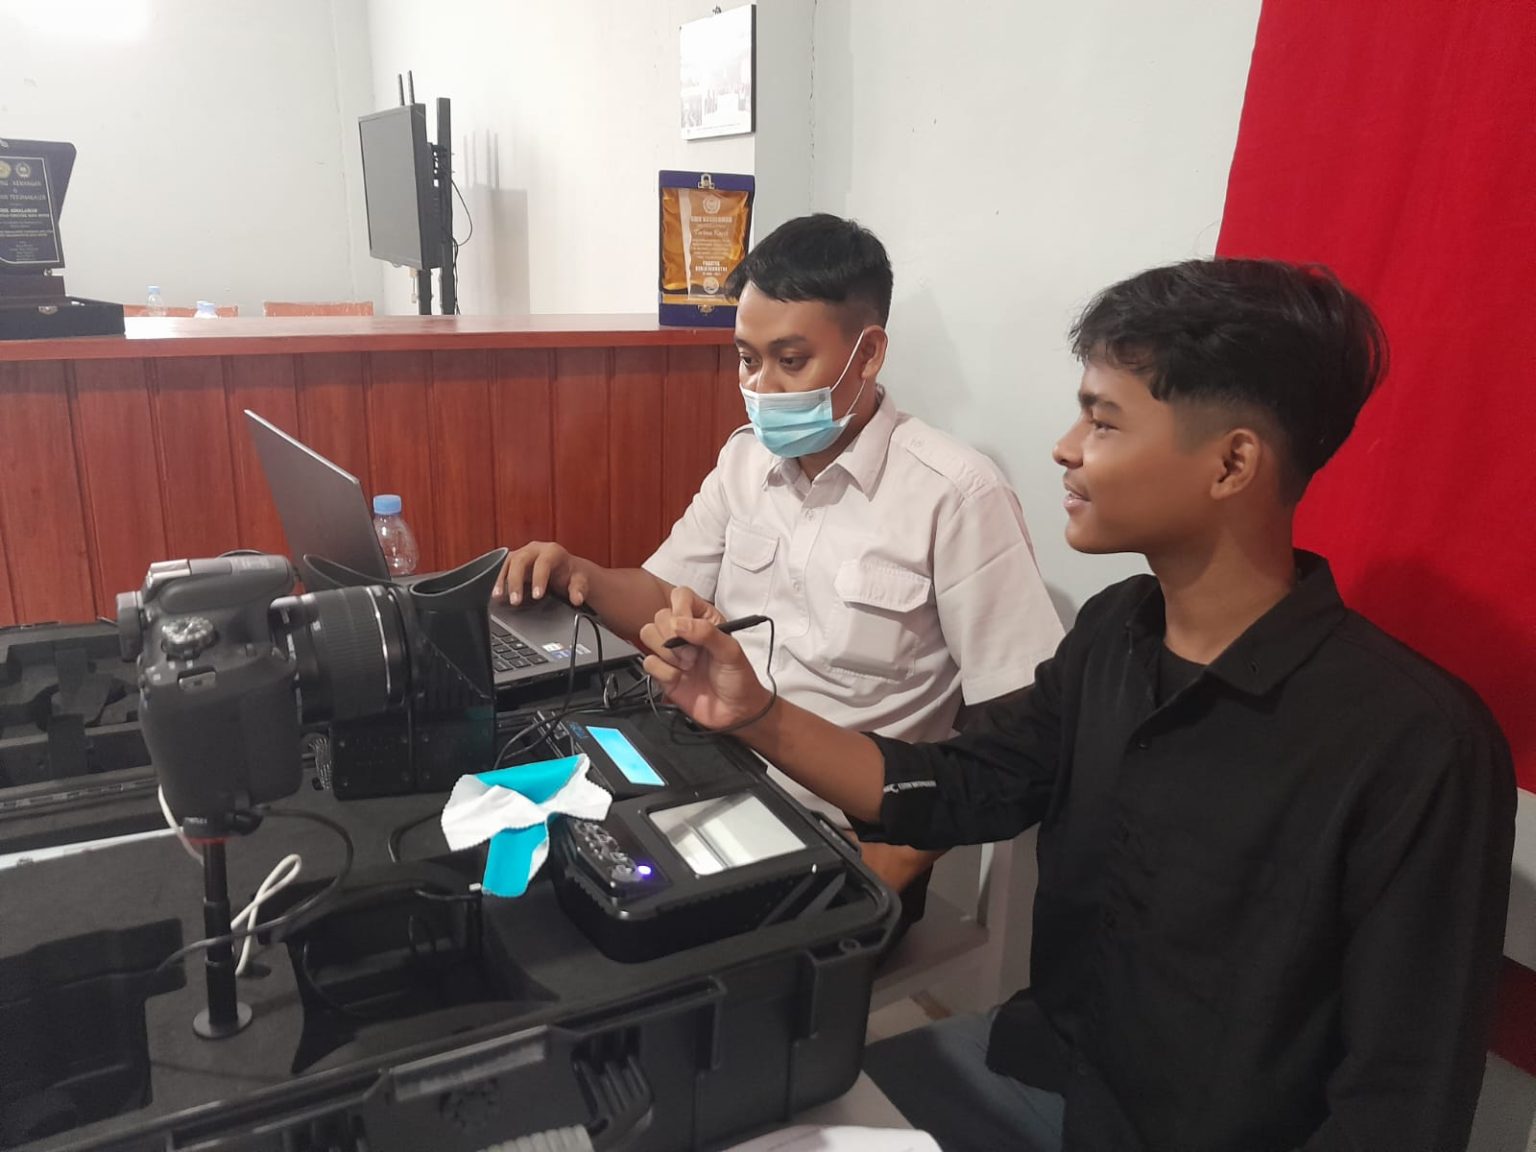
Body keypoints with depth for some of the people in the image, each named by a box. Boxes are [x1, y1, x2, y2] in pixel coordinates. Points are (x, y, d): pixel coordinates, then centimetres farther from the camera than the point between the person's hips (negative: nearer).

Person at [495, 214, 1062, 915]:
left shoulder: (955, 494, -15)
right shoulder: (747, 458, 6)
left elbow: (1022, 722, -13)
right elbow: (666, 600, 14)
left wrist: (900, 856, -18)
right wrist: (581, 578, -7)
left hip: (843, 842, -6)